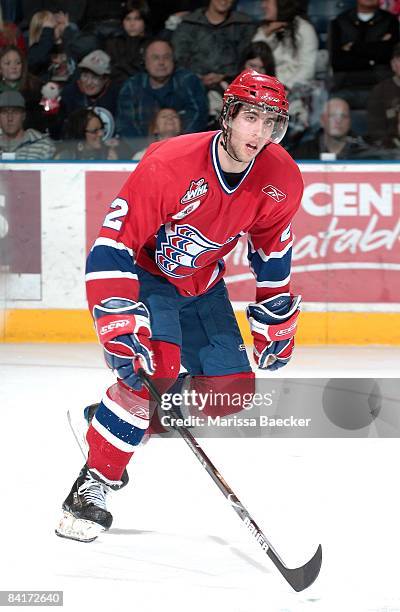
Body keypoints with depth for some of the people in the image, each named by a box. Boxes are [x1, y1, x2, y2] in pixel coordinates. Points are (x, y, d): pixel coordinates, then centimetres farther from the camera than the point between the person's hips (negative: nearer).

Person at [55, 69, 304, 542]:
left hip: (202, 282, 6)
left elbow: (272, 250, 4)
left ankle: (116, 419, 16)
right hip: (144, 273, -6)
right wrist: (122, 331, -38)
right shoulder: (168, 165, -33)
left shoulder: (281, 179, -16)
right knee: (156, 365, -28)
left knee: (231, 389, -2)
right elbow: (111, 250, -32)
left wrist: (275, 324, 6)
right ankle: (93, 485, -19)